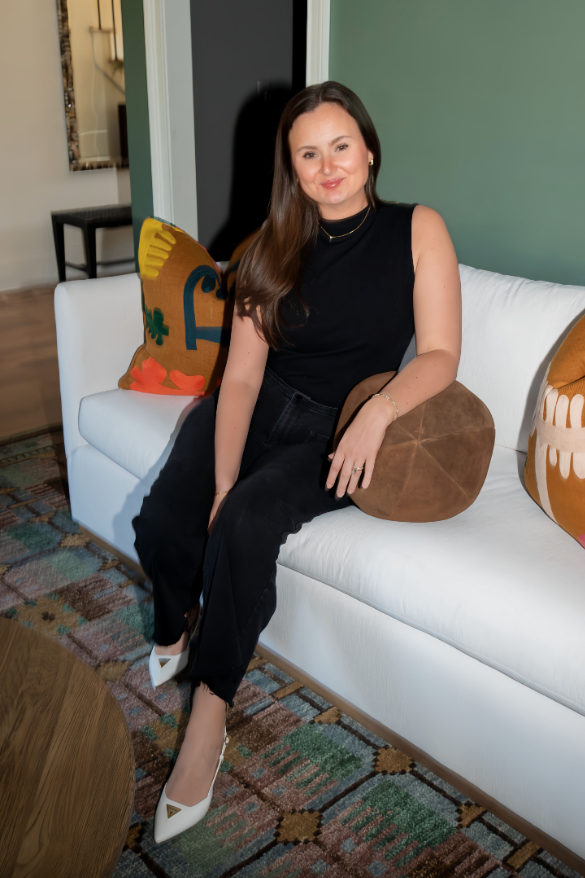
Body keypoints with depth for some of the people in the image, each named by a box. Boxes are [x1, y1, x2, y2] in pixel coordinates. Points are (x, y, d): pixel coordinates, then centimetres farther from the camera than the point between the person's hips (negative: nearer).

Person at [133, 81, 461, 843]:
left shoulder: (417, 230, -3)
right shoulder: (274, 247, 2)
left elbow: (440, 354, -9)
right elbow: (242, 375, -6)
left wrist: (377, 413, -29)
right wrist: (222, 481, -17)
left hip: (338, 434, -2)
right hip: (264, 407, 3)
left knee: (247, 525, -30)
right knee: (163, 523, -21)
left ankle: (209, 714, -12)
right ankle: (173, 629, 15)